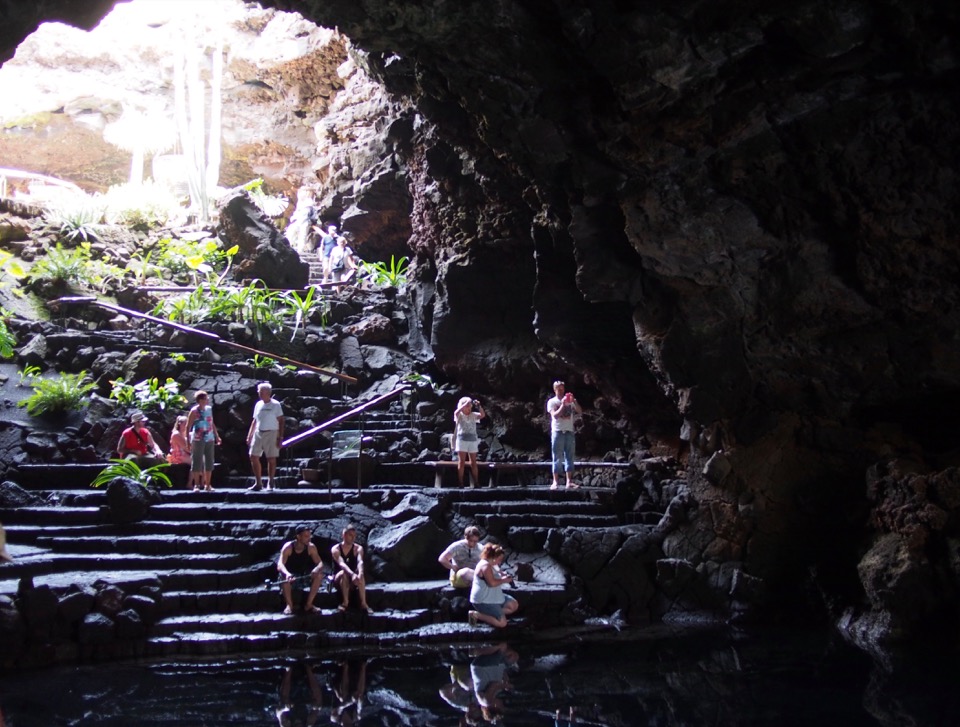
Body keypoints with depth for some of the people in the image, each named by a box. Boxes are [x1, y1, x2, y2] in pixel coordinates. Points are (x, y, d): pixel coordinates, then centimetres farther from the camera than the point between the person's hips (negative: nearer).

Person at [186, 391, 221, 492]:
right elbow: (188, 427, -6)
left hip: (209, 439, 5)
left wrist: (217, 436, 18)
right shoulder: (194, 411, -6)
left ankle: (208, 485, 15)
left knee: (209, 462, 7)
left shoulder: (209, 409, 9)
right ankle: (196, 485, 6)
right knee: (197, 462, -1)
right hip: (198, 440, -5)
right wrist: (188, 441, -12)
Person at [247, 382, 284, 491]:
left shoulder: (275, 405, -5)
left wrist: (280, 437, -13)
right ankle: (258, 483, 11)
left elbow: (281, 421, -6)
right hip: (258, 433, 6)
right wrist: (249, 435, 14)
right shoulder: (258, 404, 12)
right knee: (253, 457, 2)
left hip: (271, 433, -6)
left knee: (271, 459, 0)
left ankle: (270, 484, 10)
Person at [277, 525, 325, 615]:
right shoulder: (288, 547, -20)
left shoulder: (311, 547, -10)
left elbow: (320, 563, -12)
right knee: (284, 577, -37)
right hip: (290, 576, -3)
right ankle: (289, 605, -20)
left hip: (304, 577, 3)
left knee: (319, 575, -23)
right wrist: (287, 574, -55)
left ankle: (309, 604, -13)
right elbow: (280, 565, -32)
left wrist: (317, 569, -39)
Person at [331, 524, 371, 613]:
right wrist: (352, 574, -49)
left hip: (352, 579, 2)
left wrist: (360, 574, -47)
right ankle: (345, 602, -31)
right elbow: (341, 563, -30)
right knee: (344, 573, -37)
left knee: (359, 576, -33)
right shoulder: (335, 549, -11)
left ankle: (363, 603, -33)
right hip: (338, 578, -2)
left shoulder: (358, 548, -4)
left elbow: (360, 562, -25)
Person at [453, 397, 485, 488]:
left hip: (473, 440, 3)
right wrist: (466, 403, -25)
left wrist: (478, 406, -19)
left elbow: (483, 415, -6)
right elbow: (456, 412, -23)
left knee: (473, 463, 4)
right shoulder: (459, 415, 0)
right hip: (462, 440, -3)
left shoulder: (473, 415, 8)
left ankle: (476, 482, 7)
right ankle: (461, 483, -3)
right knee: (461, 462, -4)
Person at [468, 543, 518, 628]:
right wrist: (504, 580, -14)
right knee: (502, 623, -15)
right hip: (483, 601, -11)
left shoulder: (493, 565, 10)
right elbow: (492, 583, -31)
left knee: (514, 605, 15)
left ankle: (489, 613, 7)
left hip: (493, 597, 11)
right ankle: (476, 614, -7)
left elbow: (497, 577, 28)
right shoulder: (485, 566, -22)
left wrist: (505, 577, 7)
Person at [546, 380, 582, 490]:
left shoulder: (570, 401, 12)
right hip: (558, 431, -3)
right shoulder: (552, 402, 3)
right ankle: (555, 482, -1)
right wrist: (563, 405, -16)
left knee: (569, 456, 1)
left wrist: (574, 402, -12)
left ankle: (569, 481, 2)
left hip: (569, 431, 3)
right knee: (557, 457, -2)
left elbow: (580, 412, 2)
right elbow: (555, 415, -10)